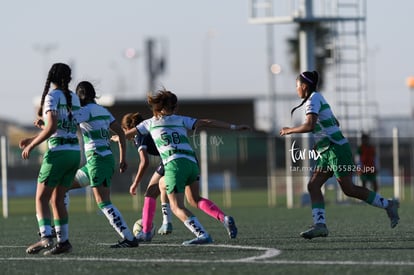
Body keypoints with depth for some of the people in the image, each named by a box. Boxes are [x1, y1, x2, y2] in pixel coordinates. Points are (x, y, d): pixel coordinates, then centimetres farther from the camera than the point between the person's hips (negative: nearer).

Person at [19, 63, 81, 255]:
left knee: (41, 198, -4)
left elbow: (51, 127, -19)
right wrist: (33, 139, 21)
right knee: (57, 200, 12)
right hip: (75, 151, 7)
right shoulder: (74, 98, 14)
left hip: (58, 152, -7)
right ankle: (63, 241, 8)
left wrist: (31, 146, -10)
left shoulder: (52, 96, -8)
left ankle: (46, 237, -19)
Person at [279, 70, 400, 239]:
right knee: (313, 186, -1)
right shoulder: (318, 98, 18)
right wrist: (320, 139, 23)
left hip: (337, 149, -10)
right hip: (327, 152, 10)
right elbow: (335, 123, 27)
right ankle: (320, 225, -10)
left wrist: (289, 130, -13)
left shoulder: (313, 99, -12)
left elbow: (309, 126, -26)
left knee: (348, 189, -9)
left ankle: (388, 205, 1)